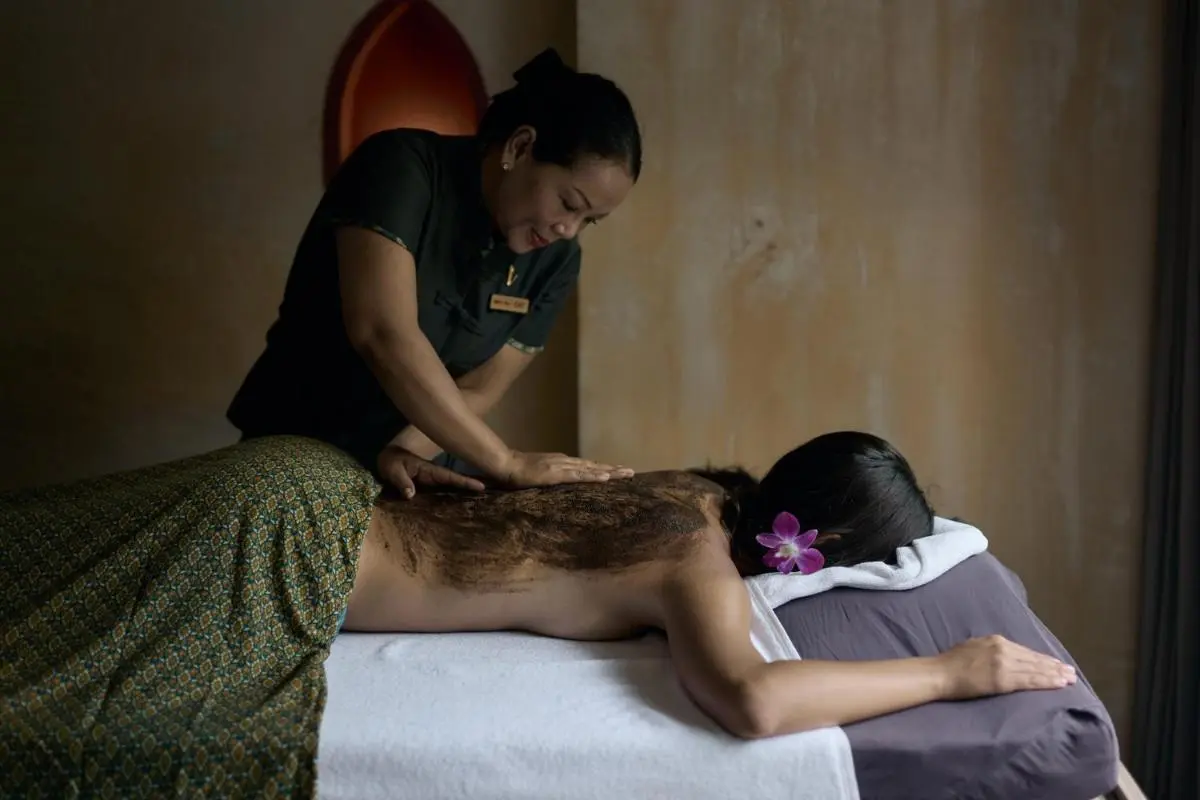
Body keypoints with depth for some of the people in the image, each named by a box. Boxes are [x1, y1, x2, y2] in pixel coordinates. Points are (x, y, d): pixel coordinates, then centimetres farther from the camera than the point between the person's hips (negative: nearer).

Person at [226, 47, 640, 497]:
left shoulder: (554, 260, -4)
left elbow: (479, 389, -5)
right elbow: (383, 334, -29)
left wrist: (404, 451, -23)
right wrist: (508, 464, -30)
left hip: (425, 465, 3)